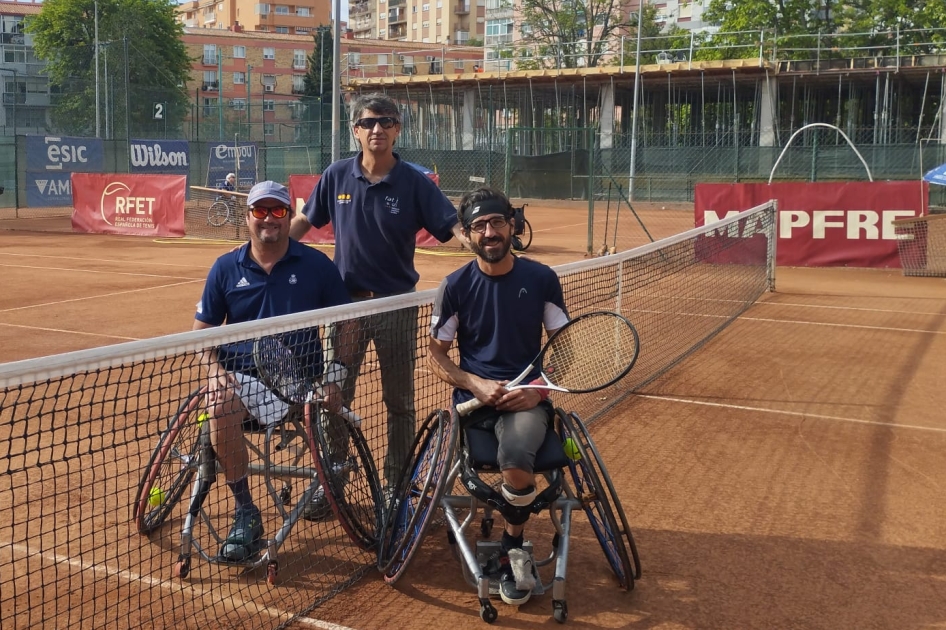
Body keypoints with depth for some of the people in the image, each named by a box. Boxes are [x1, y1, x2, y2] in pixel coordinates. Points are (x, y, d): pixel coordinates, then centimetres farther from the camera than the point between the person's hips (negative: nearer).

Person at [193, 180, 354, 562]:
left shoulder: (316, 265, 5)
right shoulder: (226, 268, 8)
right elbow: (203, 329, 12)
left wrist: (334, 377, -4)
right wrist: (215, 370, -8)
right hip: (239, 375, 1)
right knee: (221, 406, -32)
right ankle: (245, 513, -18)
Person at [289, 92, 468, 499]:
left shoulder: (414, 182, -7)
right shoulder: (337, 176, -1)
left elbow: (453, 228, -14)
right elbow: (304, 221, 10)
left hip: (396, 304, -1)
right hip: (346, 300, 2)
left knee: (399, 403, 10)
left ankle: (396, 488, 24)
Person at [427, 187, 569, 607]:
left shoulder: (541, 279, 3)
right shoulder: (456, 285, 2)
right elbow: (436, 355, 7)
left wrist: (538, 388, -9)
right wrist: (476, 384, -11)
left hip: (527, 396, 0)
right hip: (475, 395, 0)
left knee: (516, 453, -33)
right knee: (517, 457, -32)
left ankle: (511, 547, -4)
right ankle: (517, 551, -4)